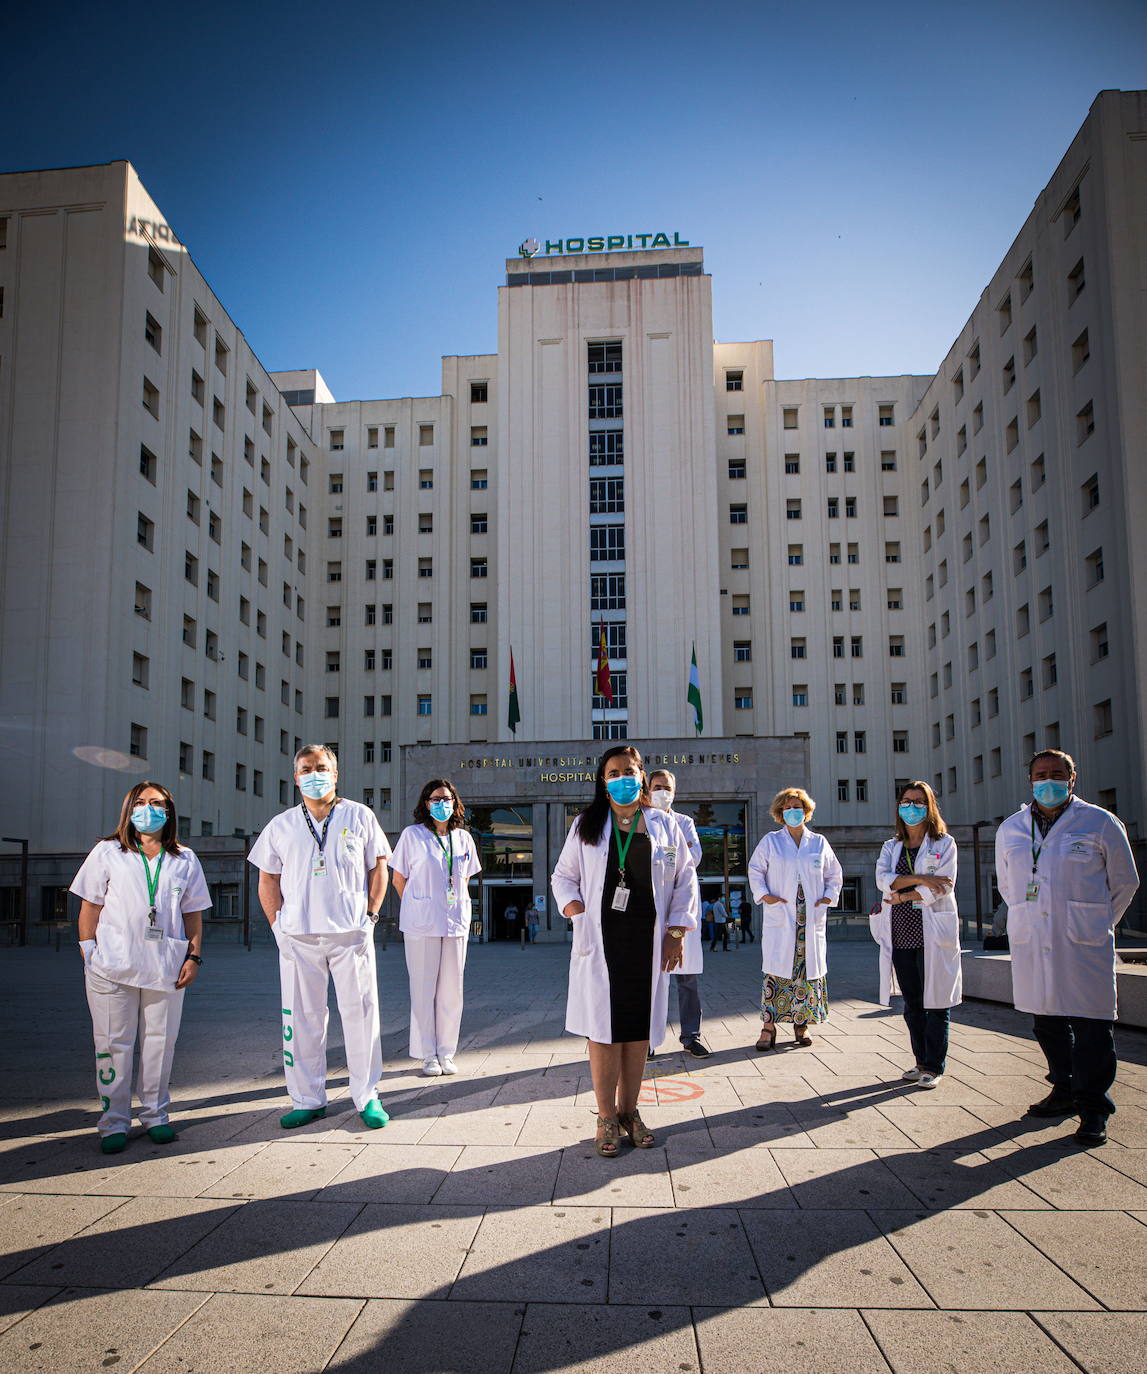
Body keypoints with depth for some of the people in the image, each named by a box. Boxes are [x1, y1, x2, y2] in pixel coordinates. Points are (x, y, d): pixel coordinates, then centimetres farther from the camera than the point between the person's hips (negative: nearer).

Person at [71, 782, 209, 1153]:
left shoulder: (184, 859, 12)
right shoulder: (107, 853, 8)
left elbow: (193, 914, 11)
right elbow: (90, 907, 5)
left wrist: (194, 957, 3)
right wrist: (88, 953, -3)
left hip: (166, 966, 2)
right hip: (112, 965, -1)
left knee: (160, 1041, 5)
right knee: (113, 1043, 1)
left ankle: (155, 1115, 18)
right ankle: (113, 1122, 11)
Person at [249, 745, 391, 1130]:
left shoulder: (359, 816, 6)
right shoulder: (281, 825, 10)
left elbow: (378, 867, 9)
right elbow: (268, 877, 13)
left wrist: (370, 915, 1)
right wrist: (278, 924, 3)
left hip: (351, 932, -1)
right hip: (298, 937, 2)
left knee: (360, 1012, 2)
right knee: (302, 1017, 6)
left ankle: (367, 1097, 13)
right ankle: (307, 1100, 17)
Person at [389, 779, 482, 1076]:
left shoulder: (464, 838, 10)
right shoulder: (412, 835, 0)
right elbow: (398, 878, 4)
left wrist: (458, 909, 9)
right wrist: (418, 908, 7)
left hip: (456, 922, 3)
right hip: (421, 923, -3)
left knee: (451, 990, 6)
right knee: (423, 988, 0)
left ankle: (446, 1054, 16)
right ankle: (428, 1055, 11)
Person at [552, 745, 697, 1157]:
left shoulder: (664, 825, 8)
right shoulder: (586, 826, 8)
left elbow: (685, 879, 9)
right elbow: (563, 874, 13)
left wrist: (676, 932, 2)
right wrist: (571, 904, -8)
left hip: (646, 939, 1)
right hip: (600, 938, -1)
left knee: (639, 1027, 6)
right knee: (604, 1027, -2)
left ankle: (629, 1111, 21)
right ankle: (607, 1118, 9)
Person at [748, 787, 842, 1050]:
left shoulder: (819, 842, 12)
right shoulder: (771, 841, 8)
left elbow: (834, 875, 19)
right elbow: (755, 869, 9)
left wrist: (828, 898, 5)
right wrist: (764, 895, -4)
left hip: (812, 918, 2)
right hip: (779, 917, -2)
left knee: (809, 968, 2)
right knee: (777, 970, -7)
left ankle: (802, 1023, 14)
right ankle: (769, 1026, -4)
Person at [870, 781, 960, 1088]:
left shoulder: (944, 844, 3)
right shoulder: (891, 847, 15)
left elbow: (941, 886, -10)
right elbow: (882, 879, -2)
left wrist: (900, 896, -10)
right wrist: (919, 879, -15)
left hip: (932, 933, -4)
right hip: (900, 934, 5)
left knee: (935, 1000, -2)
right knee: (911, 1002, 10)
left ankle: (934, 1067, 6)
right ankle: (922, 1061, 21)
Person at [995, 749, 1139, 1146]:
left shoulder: (1100, 823, 0)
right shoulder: (1010, 829, 9)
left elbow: (1125, 882, 10)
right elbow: (1006, 885, 24)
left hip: (1084, 946, -4)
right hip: (1030, 945, 4)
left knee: (1091, 1024, -4)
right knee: (1046, 1021, 11)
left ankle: (1093, 1109, 6)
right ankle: (1065, 1091, 28)